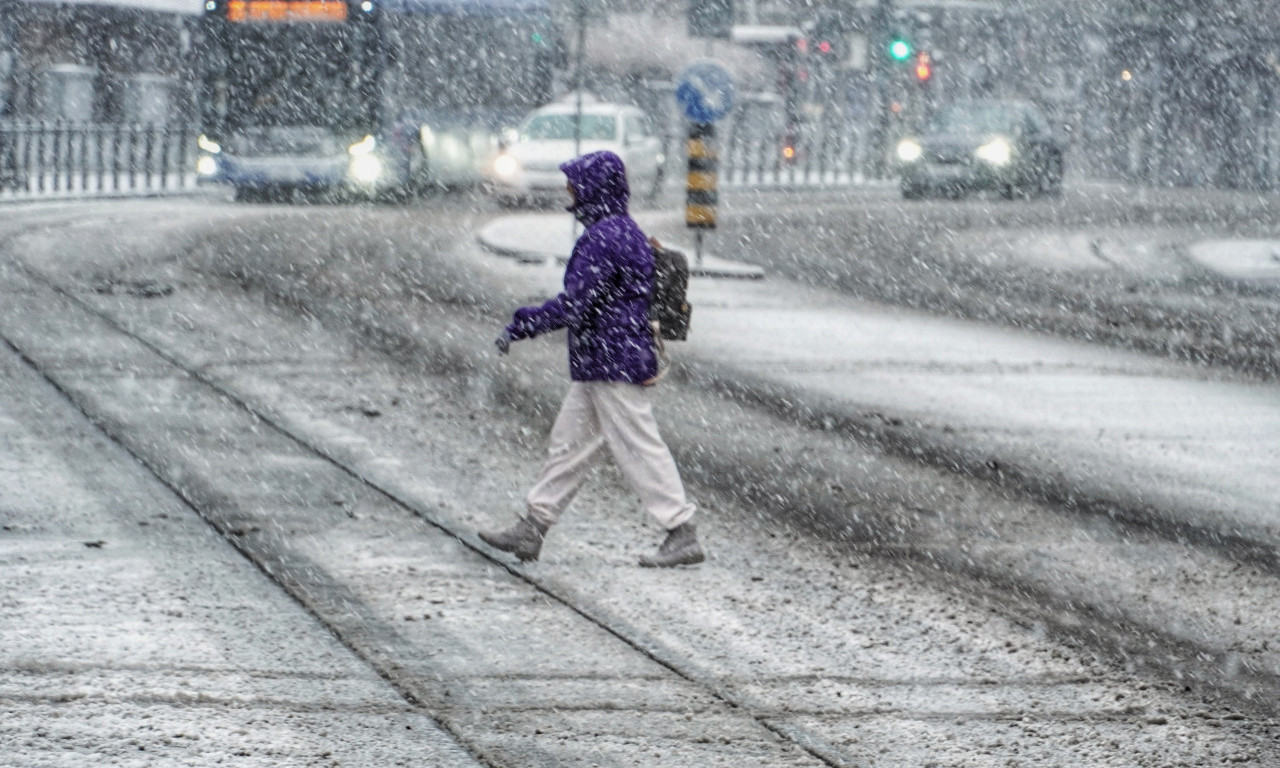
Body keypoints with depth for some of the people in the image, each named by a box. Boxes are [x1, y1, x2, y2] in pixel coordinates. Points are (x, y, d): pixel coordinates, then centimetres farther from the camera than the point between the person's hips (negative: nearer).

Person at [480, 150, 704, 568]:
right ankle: (531, 529, 21)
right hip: (600, 367, 11)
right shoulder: (626, 232, 12)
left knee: (639, 449, -6)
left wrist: (520, 327, -13)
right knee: (570, 442, 15)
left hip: (612, 367, -11)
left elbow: (573, 307, -22)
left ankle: (683, 536, -3)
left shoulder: (603, 239, -20)